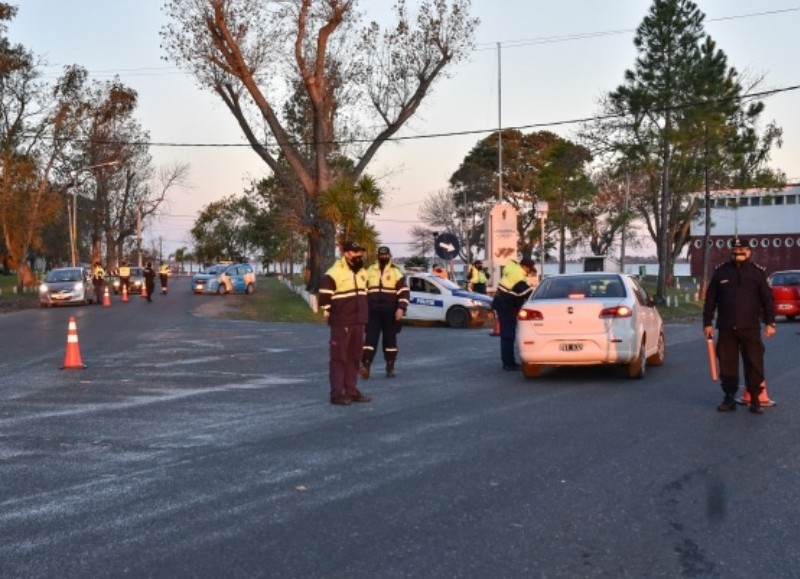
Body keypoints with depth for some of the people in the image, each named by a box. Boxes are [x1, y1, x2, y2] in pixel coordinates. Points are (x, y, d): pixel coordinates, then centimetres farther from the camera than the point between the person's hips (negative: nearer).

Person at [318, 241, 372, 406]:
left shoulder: (362, 272, 15)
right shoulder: (336, 272, -14)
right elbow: (324, 291, -17)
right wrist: (328, 310, -10)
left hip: (358, 322, 8)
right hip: (341, 322, -8)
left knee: (354, 357, 12)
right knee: (339, 357, -6)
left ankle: (351, 390, 20)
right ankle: (337, 393, -4)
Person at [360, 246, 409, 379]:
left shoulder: (396, 272, 2)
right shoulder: (370, 271, 10)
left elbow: (404, 292, -3)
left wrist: (401, 308, -15)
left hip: (390, 312, -1)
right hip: (373, 311, 1)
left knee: (390, 339, 6)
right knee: (370, 338, -9)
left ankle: (390, 368, 15)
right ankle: (365, 366, -17)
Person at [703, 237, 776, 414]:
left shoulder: (758, 272, 5)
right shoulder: (720, 272, 9)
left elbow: (767, 299, 4)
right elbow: (710, 299, 10)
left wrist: (770, 322, -3)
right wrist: (707, 323, 6)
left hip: (750, 328, -2)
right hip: (726, 328, 2)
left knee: (754, 364, -1)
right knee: (727, 364, 5)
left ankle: (755, 399, 7)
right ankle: (729, 398, 14)